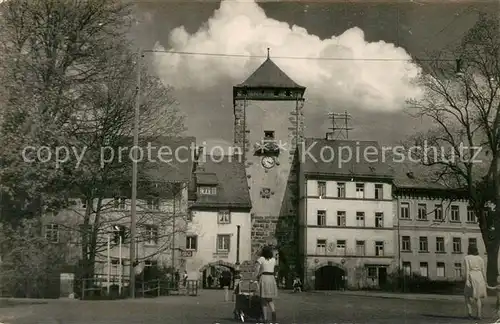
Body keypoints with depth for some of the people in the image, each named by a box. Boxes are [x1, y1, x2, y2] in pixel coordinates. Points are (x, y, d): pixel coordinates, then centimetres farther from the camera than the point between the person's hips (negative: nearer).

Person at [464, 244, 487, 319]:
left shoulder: (466, 258, -2)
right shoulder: (480, 258, 10)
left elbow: (467, 269, -11)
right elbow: (483, 271, 8)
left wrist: (467, 280, -14)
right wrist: (485, 281, 14)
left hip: (471, 279, -4)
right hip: (479, 279, 4)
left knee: (468, 295, 14)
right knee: (478, 297, 11)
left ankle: (469, 312, 1)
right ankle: (479, 315, 2)